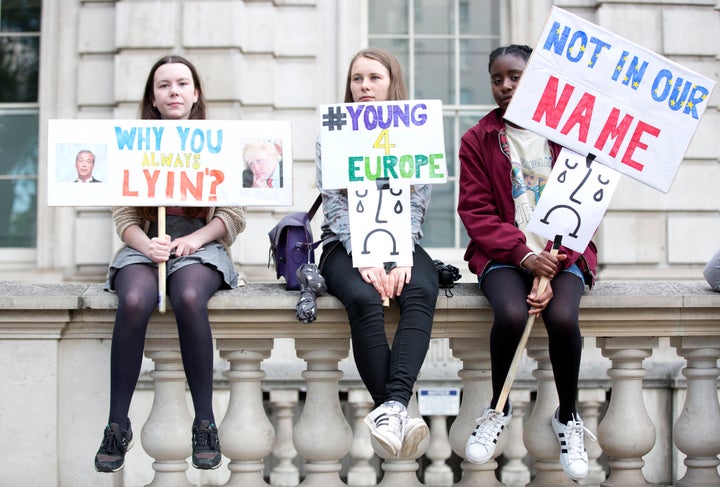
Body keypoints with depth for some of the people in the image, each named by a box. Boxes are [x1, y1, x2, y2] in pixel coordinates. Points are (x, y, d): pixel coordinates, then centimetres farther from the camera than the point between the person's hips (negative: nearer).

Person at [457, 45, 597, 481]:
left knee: (563, 317, -30)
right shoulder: (478, 140, 5)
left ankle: (568, 418, -4)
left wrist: (554, 268, -13)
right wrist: (524, 255, -16)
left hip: (562, 253, 0)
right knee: (511, 314, -32)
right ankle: (499, 410, -5)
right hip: (504, 253, 0)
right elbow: (476, 212, -1)